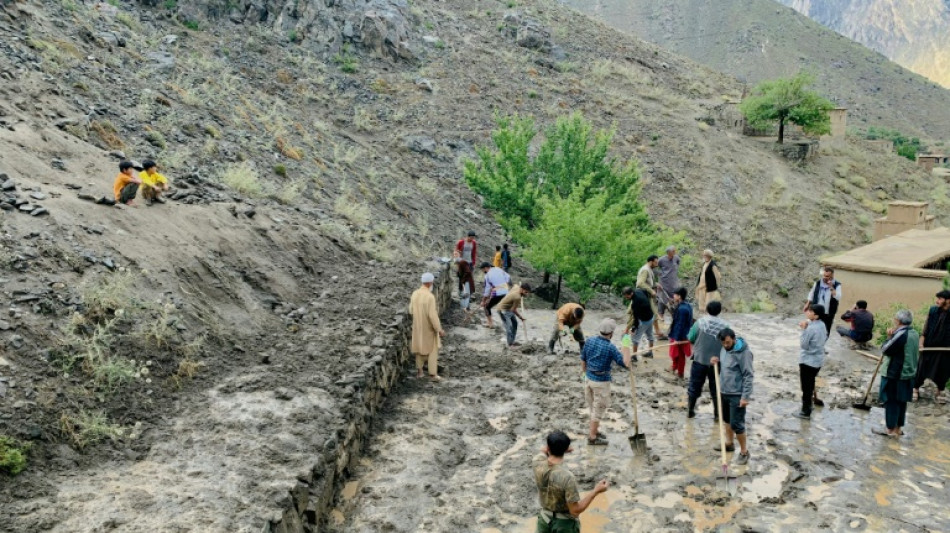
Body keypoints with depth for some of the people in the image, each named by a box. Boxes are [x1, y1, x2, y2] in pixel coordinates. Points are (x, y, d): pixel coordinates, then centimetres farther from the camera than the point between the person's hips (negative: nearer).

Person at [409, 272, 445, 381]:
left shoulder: (415, 293, -6)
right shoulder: (430, 296, -27)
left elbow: (411, 311, 3)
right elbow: (432, 315, -27)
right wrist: (439, 330, -20)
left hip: (418, 326, 6)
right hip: (429, 327, -6)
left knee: (420, 348, 20)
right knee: (432, 350, 7)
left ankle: (419, 371, 25)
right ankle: (433, 374, 10)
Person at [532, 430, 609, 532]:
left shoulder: (537, 464, -16)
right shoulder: (567, 477, -32)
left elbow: (543, 452, 11)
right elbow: (575, 510, -26)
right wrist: (596, 491, -21)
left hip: (545, 520, 5)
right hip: (565, 523, -5)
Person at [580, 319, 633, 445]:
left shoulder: (590, 341, -3)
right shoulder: (610, 347, -21)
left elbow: (583, 360, 7)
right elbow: (625, 363, -22)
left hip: (588, 378, 7)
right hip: (601, 381, -7)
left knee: (593, 406, 22)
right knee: (599, 408, 7)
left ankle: (594, 431, 37)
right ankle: (592, 437, 16)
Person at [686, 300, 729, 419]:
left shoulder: (700, 322, -10)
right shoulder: (724, 325, -7)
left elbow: (690, 338, -6)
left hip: (699, 360, 0)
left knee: (694, 386, 12)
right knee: (716, 388, 13)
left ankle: (690, 411, 22)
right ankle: (717, 414, 21)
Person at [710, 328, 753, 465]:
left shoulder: (744, 353, -21)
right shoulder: (724, 349, 3)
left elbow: (748, 376, -20)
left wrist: (745, 396, -21)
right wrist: (717, 362, -5)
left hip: (737, 395, -8)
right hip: (724, 392, 8)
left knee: (737, 424, -3)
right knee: (727, 419, 22)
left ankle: (744, 451, 12)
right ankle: (729, 443, 40)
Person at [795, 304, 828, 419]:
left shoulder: (811, 328, -25)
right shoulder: (822, 325, 1)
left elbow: (803, 345, -19)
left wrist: (803, 329, -22)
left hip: (808, 360, -8)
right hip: (818, 359, 8)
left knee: (806, 387, 3)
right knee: (810, 384, 23)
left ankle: (805, 412, 12)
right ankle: (808, 406, 37)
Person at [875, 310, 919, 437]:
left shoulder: (900, 335, -21)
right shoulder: (915, 334, 7)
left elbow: (885, 350, -15)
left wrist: (889, 337, -4)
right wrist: (893, 336, 2)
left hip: (894, 374, -8)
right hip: (909, 373, 8)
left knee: (891, 401, 1)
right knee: (901, 401, 14)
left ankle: (891, 429, 6)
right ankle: (898, 428, 22)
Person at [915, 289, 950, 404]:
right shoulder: (932, 311, -4)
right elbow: (925, 328, 0)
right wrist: (921, 342, -5)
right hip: (929, 346, 0)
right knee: (922, 368, 6)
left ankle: (940, 392, 28)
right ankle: (915, 388, 19)